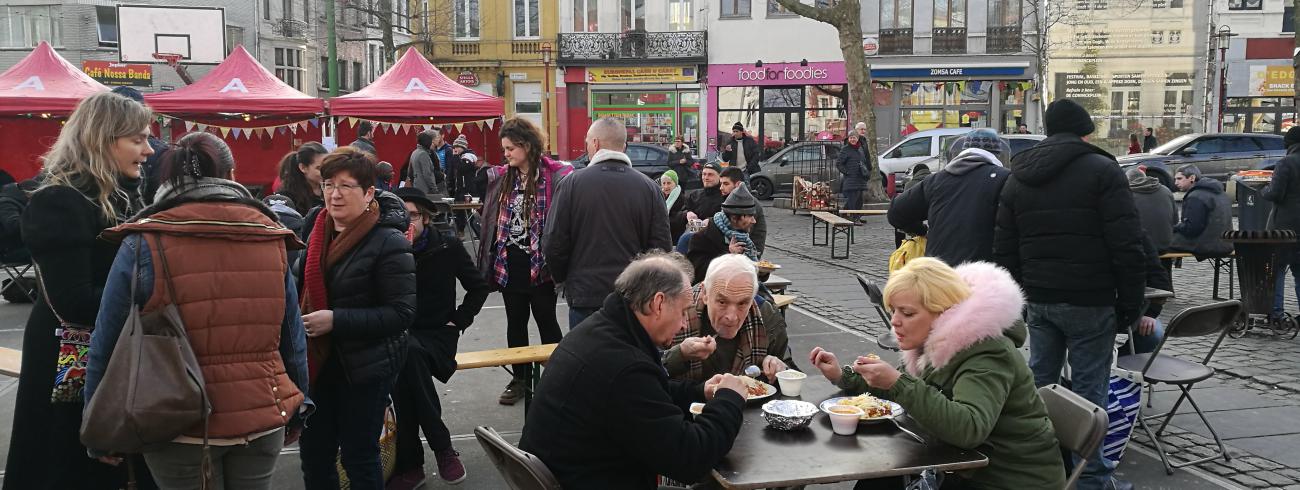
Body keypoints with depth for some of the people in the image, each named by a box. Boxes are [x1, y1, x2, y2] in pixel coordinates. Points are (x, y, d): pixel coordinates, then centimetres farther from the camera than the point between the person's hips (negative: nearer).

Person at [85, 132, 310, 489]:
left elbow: (107, 345, -5)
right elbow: (293, 339, 4)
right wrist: (295, 411, 14)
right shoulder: (271, 239, 0)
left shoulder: (143, 244, -7)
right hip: (261, 418, 2)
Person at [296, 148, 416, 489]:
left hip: (366, 368, -6)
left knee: (358, 457, 7)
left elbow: (401, 313, -21)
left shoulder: (388, 242, -17)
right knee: (313, 456, 16)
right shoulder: (314, 228, 3)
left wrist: (336, 320, -26)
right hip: (317, 362, 7)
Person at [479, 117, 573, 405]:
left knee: (546, 320, 5)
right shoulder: (502, 178, 8)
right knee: (515, 322, 13)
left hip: (538, 262, -5)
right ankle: (520, 378, 25)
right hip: (509, 262, 6)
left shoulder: (554, 175, -11)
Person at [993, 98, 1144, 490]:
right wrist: (1131, 301, -5)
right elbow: (1127, 245, -11)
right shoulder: (1102, 170, -6)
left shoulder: (1018, 178, 12)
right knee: (1088, 391, -1)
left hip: (1039, 299, 5)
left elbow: (1004, 250, 12)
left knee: (1039, 383, 12)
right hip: (1089, 301, -5)